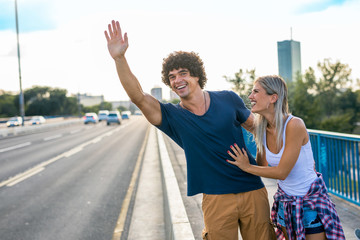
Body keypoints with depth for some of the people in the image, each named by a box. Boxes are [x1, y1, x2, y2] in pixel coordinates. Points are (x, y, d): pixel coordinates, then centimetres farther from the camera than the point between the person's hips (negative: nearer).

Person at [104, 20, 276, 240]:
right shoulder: (173, 117, -4)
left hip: (253, 191, 1)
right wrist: (119, 58, -30)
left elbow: (255, 126, 13)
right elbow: (138, 97, -19)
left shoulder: (228, 100, -2)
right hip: (217, 199, -1)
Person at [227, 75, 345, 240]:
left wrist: (246, 167, -16)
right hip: (285, 200, 6)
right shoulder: (261, 129, -7)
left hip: (311, 199, -6)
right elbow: (263, 167, 0)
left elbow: (281, 172, -25)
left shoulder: (294, 125, -27)